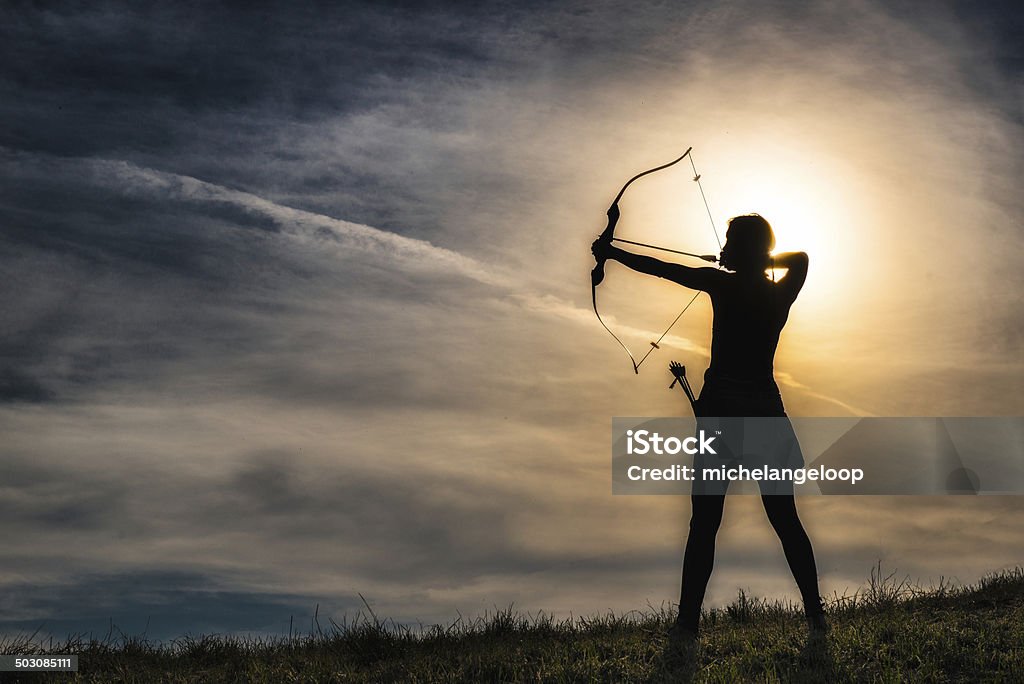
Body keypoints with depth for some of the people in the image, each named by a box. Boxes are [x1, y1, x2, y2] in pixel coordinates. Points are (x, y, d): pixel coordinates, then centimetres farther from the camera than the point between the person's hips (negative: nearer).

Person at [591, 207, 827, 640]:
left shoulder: (724, 285, -6)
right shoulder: (780, 294, 5)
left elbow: (660, 268, 3)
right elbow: (799, 257, 28)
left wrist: (612, 252, 14)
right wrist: (760, 260, 32)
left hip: (721, 411, -4)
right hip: (766, 410, 4)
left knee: (704, 523, -1)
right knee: (785, 519, 10)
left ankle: (689, 620, 1)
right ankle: (816, 616, 11)